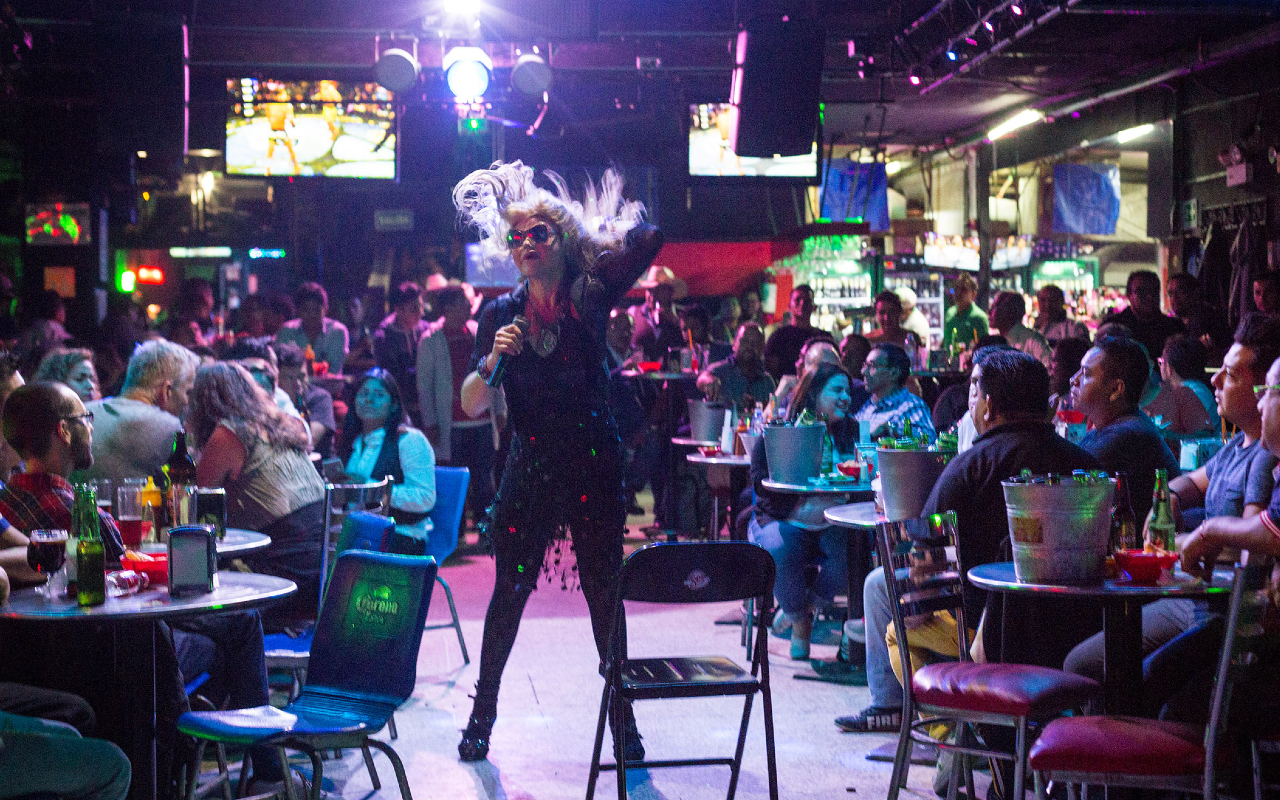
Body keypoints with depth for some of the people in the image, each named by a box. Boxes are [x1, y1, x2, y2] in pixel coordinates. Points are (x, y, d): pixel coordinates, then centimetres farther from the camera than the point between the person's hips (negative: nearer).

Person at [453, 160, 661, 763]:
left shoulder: (590, 296, -2)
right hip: (530, 469, 1)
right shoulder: (501, 314, 3)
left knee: (603, 593, 2)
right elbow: (470, 406, 0)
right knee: (509, 592, 5)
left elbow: (653, 234, -9)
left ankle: (622, 716, 16)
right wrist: (492, 360, -16)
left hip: (594, 468, -1)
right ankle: (483, 711, 22)